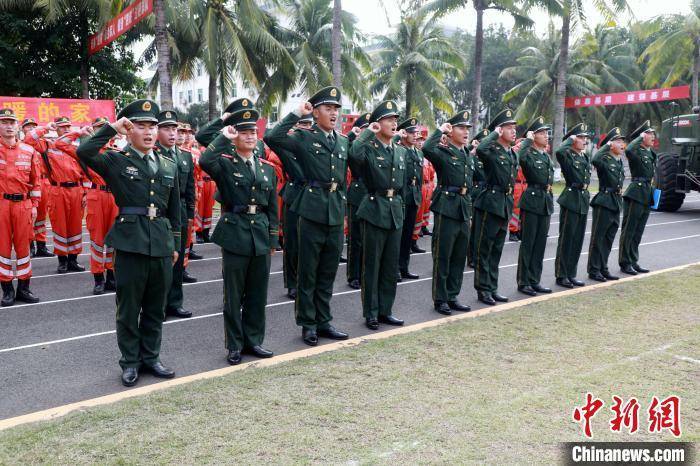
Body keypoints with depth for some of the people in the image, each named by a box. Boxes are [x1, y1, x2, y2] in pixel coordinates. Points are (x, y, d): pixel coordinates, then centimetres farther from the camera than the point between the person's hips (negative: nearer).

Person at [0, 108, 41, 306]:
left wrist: (34, 205, 6)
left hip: (23, 203, 2)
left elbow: (36, 180, 9)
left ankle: (23, 288, 17)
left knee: (23, 245, 8)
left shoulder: (29, 151, 6)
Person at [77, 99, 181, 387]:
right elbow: (84, 152, -23)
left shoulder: (169, 166, 11)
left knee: (156, 308, 13)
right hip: (130, 243, -4)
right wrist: (112, 128, -14)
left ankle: (150, 357, 27)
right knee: (129, 308, 6)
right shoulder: (116, 161, -2)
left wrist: (175, 244, 14)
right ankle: (130, 362, 20)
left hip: (162, 244, 4)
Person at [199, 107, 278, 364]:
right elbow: (205, 161, -28)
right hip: (235, 234, -4)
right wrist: (224, 138, -18)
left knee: (258, 293, 11)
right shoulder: (225, 163, -3)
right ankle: (235, 345, 17)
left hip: (261, 236, 4)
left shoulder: (268, 168, 10)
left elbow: (272, 207, 13)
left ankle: (253, 340, 25)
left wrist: (273, 239, 10)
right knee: (234, 294, 5)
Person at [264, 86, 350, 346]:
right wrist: (296, 114, -14)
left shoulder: (344, 142, 13)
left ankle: (323, 322, 23)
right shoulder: (303, 138, -4)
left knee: (328, 273, 12)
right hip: (312, 211, -5)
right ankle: (307, 324, 15)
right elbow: (271, 138, -20)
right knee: (308, 273, 4)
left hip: (337, 213, 5)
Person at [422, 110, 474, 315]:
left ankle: (452, 297, 22)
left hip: (464, 209, 7)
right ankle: (440, 299, 10)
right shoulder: (442, 152, -8)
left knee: (459, 257, 12)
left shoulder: (468, 156, 15)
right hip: (447, 208, -7)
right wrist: (440, 130, -17)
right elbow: (426, 149, -29)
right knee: (442, 256, 0)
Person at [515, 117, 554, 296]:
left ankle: (534, 281, 18)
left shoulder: (547, 156, 15)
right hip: (531, 201, -7)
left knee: (540, 244, 10)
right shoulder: (529, 154, -8)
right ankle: (523, 282, 7)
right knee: (527, 243, -1)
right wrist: (528, 139, -19)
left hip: (546, 202, 7)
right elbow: (522, 157, -34)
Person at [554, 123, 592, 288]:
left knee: (578, 240, 10)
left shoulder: (585, 157, 14)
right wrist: (570, 139, -18)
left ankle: (571, 274, 18)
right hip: (571, 200, -8)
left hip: (584, 200, 8)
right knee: (566, 240, -2)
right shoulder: (567, 155, -9)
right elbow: (559, 151, -33)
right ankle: (561, 275, 6)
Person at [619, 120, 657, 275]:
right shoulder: (636, 152, -9)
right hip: (635, 193, -8)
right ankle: (625, 263, 4)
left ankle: (633, 261, 19)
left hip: (647, 194, 8)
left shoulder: (650, 153, 15)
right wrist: (640, 137, -19)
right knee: (629, 230, -1)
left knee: (638, 231, 12)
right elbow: (628, 151, -34)